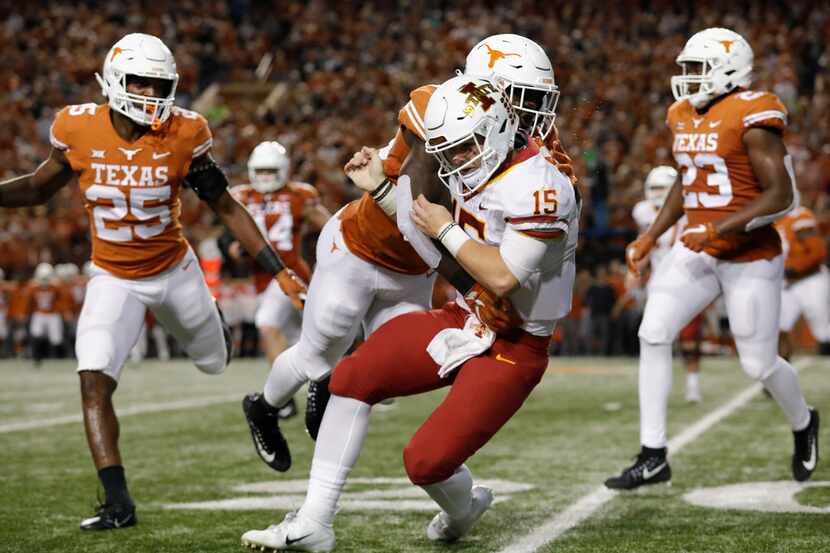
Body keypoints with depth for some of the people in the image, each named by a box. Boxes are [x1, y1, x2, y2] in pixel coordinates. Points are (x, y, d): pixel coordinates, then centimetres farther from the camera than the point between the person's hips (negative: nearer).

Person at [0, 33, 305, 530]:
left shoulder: (183, 135, -17)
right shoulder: (78, 129, -16)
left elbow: (226, 207, -8)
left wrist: (279, 270, -11)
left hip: (174, 269, 1)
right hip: (114, 279, 0)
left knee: (217, 362, 22)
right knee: (94, 383, -19)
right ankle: (119, 503, -16)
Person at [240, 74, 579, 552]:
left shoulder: (537, 186, -24)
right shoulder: (480, 173, 5)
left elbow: (503, 278, -28)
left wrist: (446, 229, -17)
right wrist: (381, 188, 14)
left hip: (513, 347, -9)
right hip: (469, 319, 9)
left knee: (426, 461, -14)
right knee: (354, 376, -4)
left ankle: (463, 508, 26)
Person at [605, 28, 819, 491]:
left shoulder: (752, 119, -17)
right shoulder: (685, 117, 7)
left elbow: (782, 197, -19)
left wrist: (718, 229, -25)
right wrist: (651, 237, 13)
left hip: (752, 257, -7)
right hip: (699, 252, 7)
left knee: (759, 364, 2)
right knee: (653, 335, -9)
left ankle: (803, 423, 36)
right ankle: (653, 456, -4)